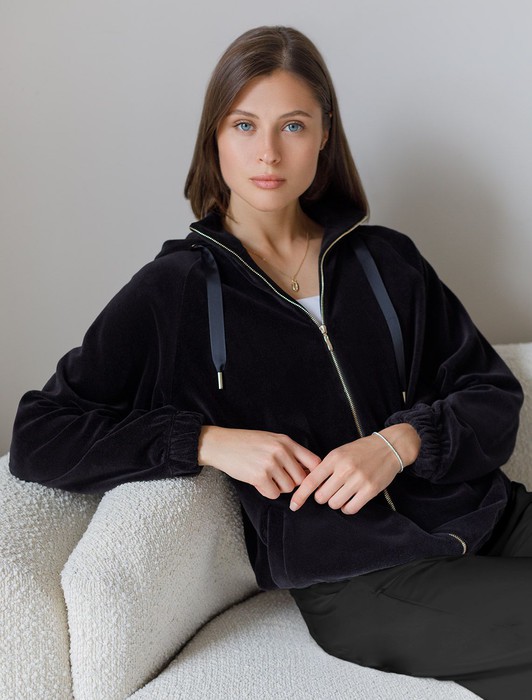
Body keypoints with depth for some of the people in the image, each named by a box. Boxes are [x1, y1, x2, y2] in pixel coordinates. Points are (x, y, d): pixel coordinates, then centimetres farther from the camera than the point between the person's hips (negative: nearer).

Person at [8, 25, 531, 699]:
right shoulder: (173, 294, 2)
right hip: (359, 579, -4)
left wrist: (402, 441, -10)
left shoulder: (386, 259, 12)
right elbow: (36, 439, -2)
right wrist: (211, 441, -13)